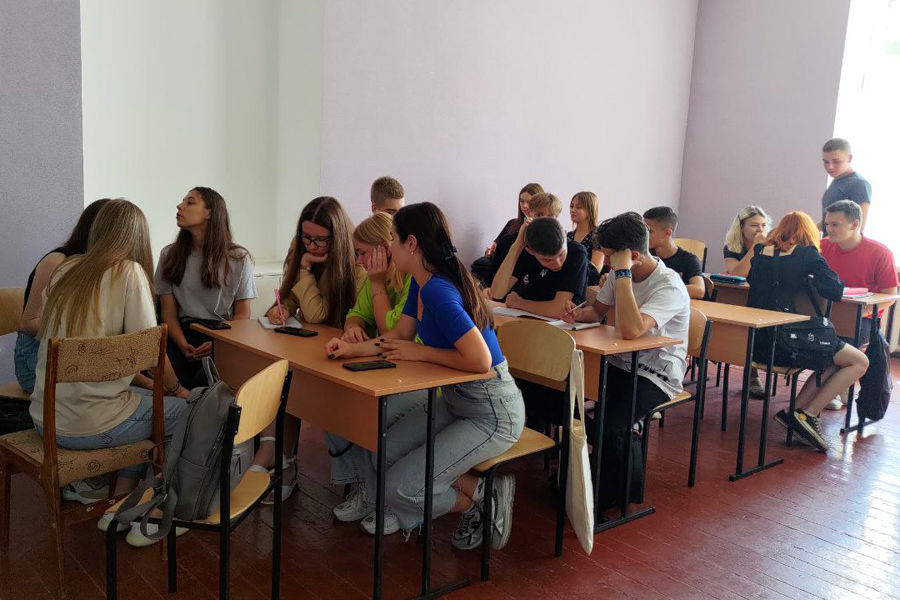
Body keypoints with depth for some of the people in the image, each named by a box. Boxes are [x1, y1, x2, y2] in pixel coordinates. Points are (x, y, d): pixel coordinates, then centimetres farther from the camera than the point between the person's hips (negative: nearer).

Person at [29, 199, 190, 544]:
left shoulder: (66, 270, 9)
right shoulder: (129, 271, -12)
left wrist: (149, 383, 17)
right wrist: (176, 388, 7)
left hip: (45, 418, 8)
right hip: (88, 425, -8)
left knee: (145, 398, 26)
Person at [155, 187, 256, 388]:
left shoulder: (239, 258, 5)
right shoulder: (169, 255, 11)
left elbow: (243, 313, 4)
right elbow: (169, 313, 6)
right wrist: (184, 346, -14)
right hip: (184, 333, 2)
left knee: (203, 379, -32)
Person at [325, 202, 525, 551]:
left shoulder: (437, 291, -28)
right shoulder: (421, 282, 4)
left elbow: (479, 360, -33)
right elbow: (400, 334, 8)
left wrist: (421, 353, -20)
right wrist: (353, 349, -7)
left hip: (492, 414, -10)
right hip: (455, 400, 10)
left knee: (398, 488, -11)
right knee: (385, 453, 5)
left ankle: (481, 500, 11)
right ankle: (478, 491, 10)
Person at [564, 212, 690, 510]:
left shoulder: (669, 286, -22)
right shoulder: (619, 275, 3)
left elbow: (631, 329, -37)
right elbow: (598, 310, 19)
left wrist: (622, 273, -31)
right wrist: (579, 313, -5)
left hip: (656, 376, -7)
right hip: (620, 364, 8)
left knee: (607, 427, -30)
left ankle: (610, 491, 1)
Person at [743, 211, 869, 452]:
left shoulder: (761, 251, 14)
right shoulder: (807, 254, -1)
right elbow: (836, 291, -1)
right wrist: (808, 280, 16)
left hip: (755, 340, 7)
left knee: (835, 362, 23)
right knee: (859, 362, 7)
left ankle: (796, 411, 8)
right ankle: (807, 414, -2)